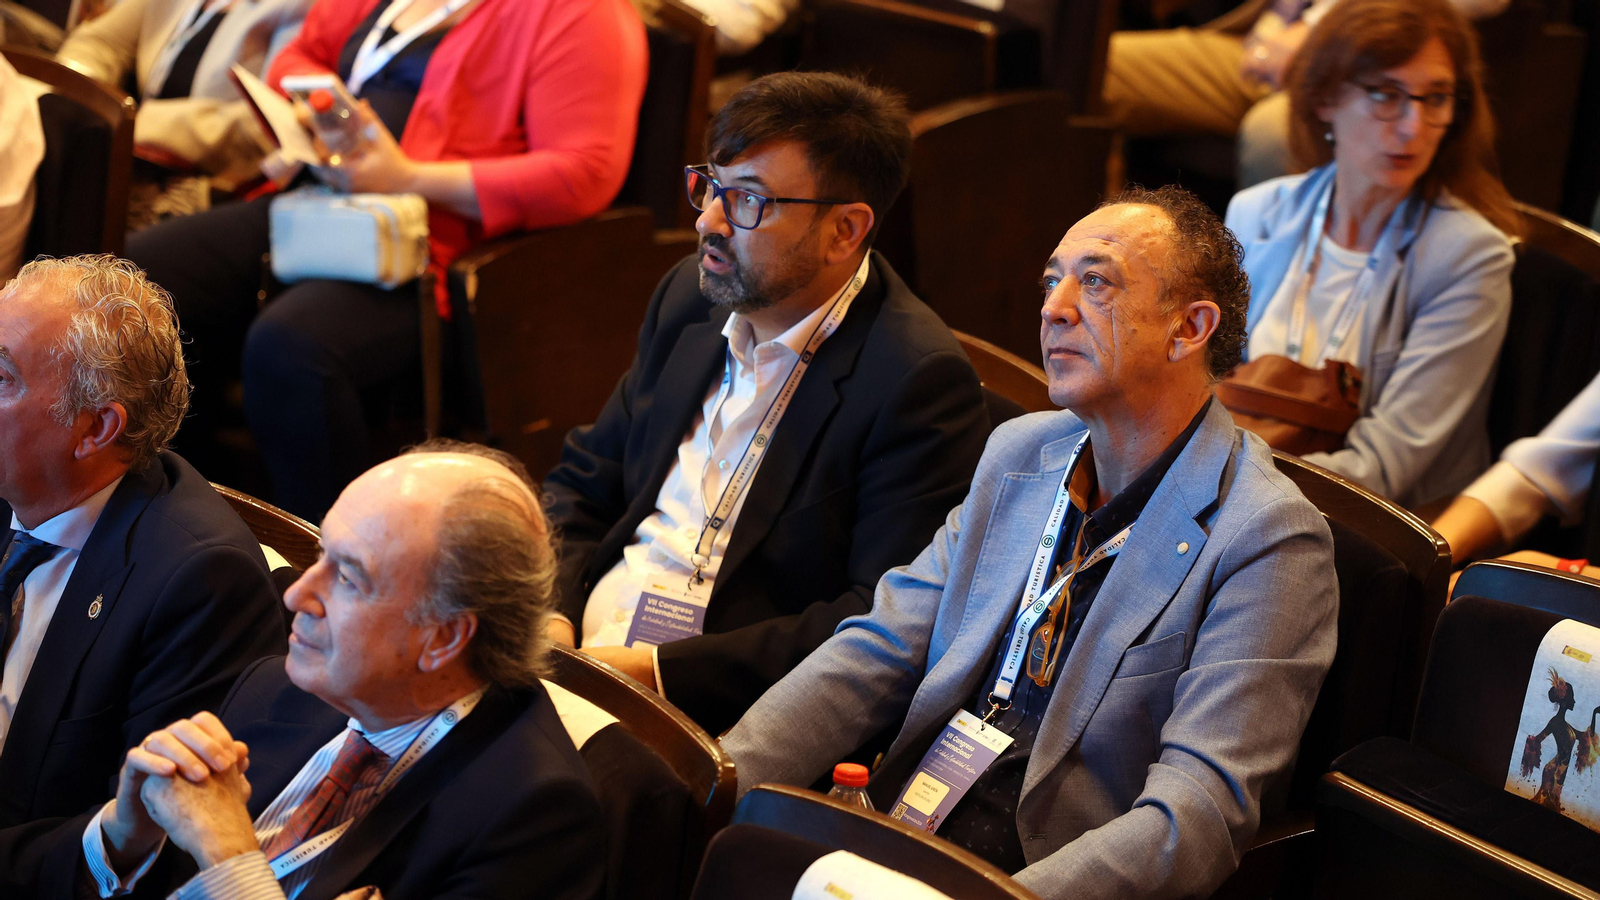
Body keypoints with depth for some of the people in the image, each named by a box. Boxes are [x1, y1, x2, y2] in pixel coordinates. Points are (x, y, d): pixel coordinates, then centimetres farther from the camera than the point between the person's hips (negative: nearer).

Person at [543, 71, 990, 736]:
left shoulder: (919, 382, -13)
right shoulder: (689, 296, 11)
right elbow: (582, 483, 19)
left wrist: (661, 672, -21)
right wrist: (549, 616, -2)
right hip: (579, 648, 7)